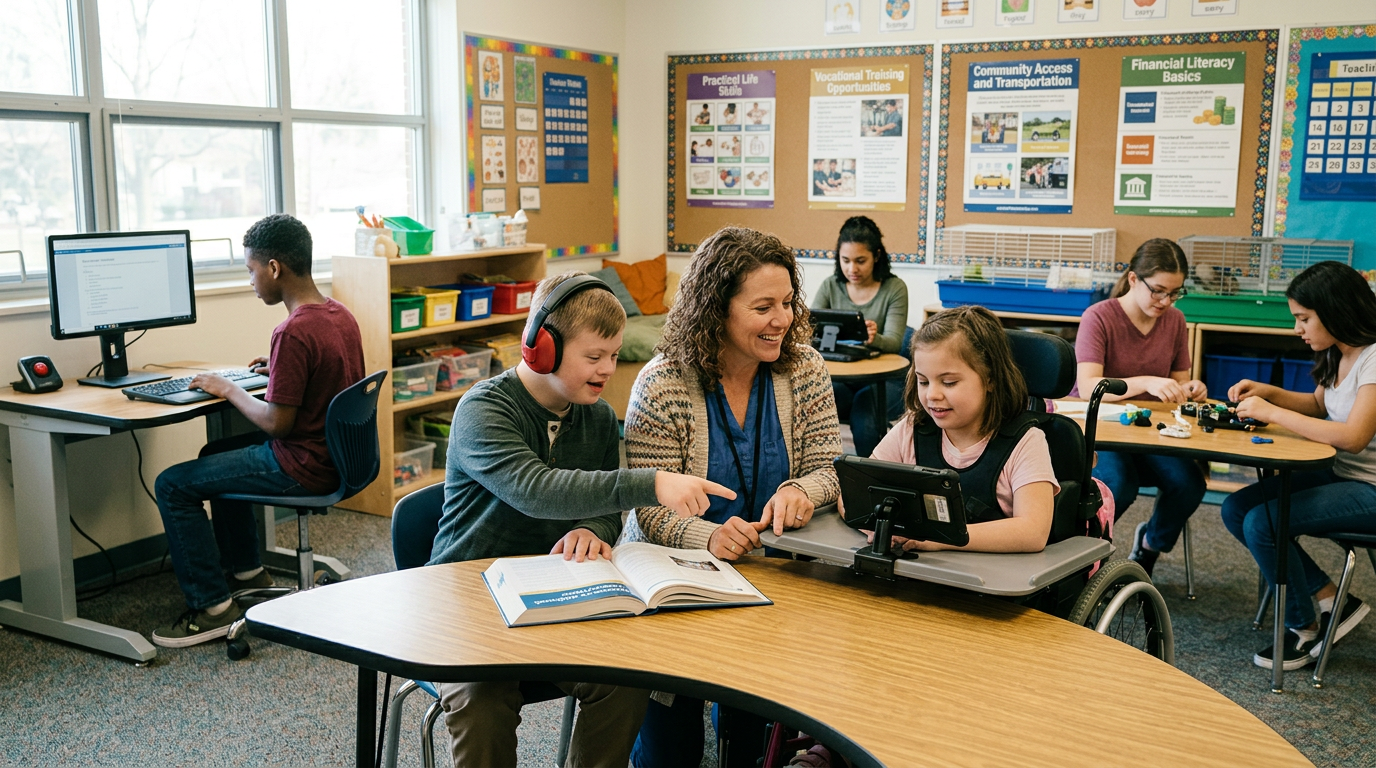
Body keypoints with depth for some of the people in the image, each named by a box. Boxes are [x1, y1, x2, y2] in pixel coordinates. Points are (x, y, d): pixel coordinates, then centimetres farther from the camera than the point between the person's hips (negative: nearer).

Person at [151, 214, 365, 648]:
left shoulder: (294, 332, -26)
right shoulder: (340, 314, 3)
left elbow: (277, 421, -23)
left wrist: (229, 390, -8)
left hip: (302, 467, -10)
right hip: (336, 454, 10)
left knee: (172, 485, -1)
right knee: (215, 453, 29)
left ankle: (212, 607, 4)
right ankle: (246, 571, 37)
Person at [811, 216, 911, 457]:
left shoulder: (895, 288, -2)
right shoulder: (830, 287, 5)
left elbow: (893, 341, -12)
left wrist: (874, 338, -37)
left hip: (879, 379, -2)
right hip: (839, 376, 2)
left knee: (865, 426, -32)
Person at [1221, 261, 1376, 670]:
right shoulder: (1337, 355, 7)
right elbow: (1319, 405, 23)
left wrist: (1271, 412, -24)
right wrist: (1268, 392, 5)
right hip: (1342, 475, 10)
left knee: (1262, 522, -23)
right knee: (1236, 509, -2)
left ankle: (1303, 628, 0)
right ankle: (1331, 600, 4)